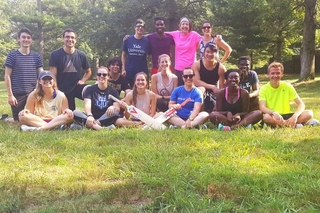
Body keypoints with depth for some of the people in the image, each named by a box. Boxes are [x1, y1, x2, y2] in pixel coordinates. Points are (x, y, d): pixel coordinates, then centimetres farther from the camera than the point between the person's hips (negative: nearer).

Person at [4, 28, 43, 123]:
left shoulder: (36, 56, 7)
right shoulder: (12, 55, -3)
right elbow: (7, 76, -4)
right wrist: (10, 95, -10)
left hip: (33, 93, 3)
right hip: (17, 94, -3)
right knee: (18, 121, 4)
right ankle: (5, 119, 32)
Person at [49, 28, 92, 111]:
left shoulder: (81, 55, 2)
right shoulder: (55, 54, -6)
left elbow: (88, 72, 16)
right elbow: (53, 75, -7)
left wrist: (82, 81, -2)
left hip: (76, 87, 1)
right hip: (62, 90, -1)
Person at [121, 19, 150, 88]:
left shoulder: (146, 41, 0)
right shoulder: (128, 40, 1)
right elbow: (123, 55, 6)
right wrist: (123, 69, 1)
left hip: (143, 71, 0)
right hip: (129, 71, 1)